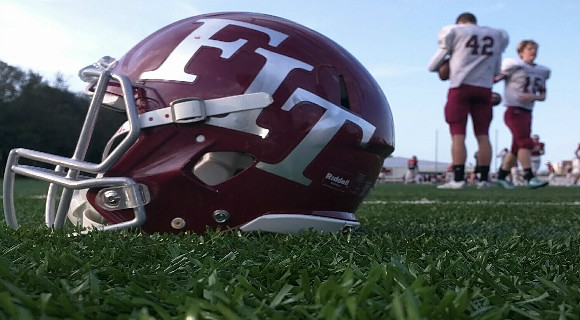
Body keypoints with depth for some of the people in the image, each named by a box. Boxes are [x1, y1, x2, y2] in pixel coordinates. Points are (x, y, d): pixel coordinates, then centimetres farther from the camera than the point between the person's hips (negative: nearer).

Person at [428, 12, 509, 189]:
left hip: (460, 87, -4)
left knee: (458, 135, -5)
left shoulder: (454, 31, 5)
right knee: (483, 135, 6)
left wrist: (450, 64, 28)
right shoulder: (498, 35, 17)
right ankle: (484, 179, 7)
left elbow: (433, 66, 9)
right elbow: (496, 71, 21)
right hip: (484, 89, 4)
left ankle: (458, 179, -10)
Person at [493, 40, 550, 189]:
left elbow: (543, 96, 13)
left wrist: (532, 96, -7)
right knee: (525, 142, -16)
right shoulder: (514, 66, -6)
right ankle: (529, 177, -15)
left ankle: (501, 176, 19)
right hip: (514, 111, -7)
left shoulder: (542, 71, 13)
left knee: (517, 148, 10)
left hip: (527, 113, 7)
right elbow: (493, 80, -3)